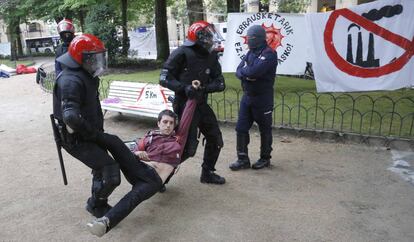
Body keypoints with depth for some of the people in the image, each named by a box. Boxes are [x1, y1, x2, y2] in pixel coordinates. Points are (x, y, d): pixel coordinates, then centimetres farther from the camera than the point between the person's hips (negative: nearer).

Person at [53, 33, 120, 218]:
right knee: (110, 171, -13)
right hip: (76, 140, -10)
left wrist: (99, 130, 11)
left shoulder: (87, 76, 7)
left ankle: (99, 205, 42)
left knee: (102, 169, 22)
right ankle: (96, 205, 13)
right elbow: (71, 116, -39)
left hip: (90, 135, 10)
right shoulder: (71, 80, -26)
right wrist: (94, 134, -26)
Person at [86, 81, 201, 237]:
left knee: (134, 197, -39)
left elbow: (187, 117, 14)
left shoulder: (178, 140, 19)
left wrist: (193, 94, 12)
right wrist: (137, 153, -8)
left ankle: (105, 223, -58)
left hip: (154, 179, -3)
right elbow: (135, 150, 17)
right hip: (139, 170, 4)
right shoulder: (150, 136, 24)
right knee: (114, 140, -19)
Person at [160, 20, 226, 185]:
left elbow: (220, 83, 1)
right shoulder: (181, 53, -13)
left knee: (215, 140, 13)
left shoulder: (211, 56, 5)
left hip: (202, 104, 7)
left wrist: (204, 88, -17)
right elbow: (164, 79, -13)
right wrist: (184, 88, -25)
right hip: (184, 105, -7)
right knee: (188, 148, -10)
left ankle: (207, 173, 32)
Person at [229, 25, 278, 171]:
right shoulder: (250, 53, 13)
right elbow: (239, 72, 4)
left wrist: (244, 71, -7)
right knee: (241, 128, 6)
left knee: (265, 130, 8)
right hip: (247, 95, 7)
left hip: (262, 98, -7)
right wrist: (247, 74, -17)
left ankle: (265, 158, 24)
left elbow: (254, 71, -27)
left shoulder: (269, 54, -13)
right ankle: (243, 159, 15)